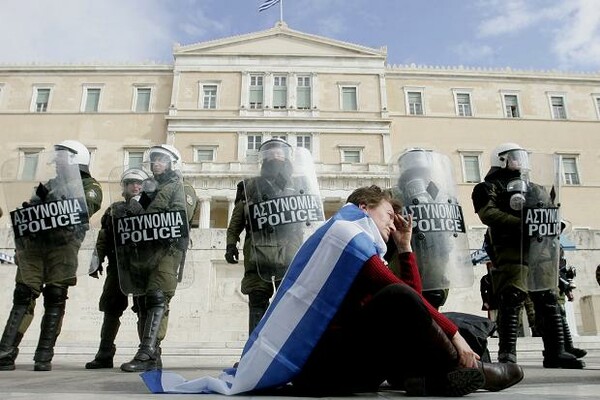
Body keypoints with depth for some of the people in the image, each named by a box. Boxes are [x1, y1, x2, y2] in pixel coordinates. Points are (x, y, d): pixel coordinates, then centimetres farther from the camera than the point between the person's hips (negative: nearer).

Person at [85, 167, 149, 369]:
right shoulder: (114, 209, 17)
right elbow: (103, 238, 14)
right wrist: (97, 262, 6)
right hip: (117, 264, 4)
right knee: (110, 308, 5)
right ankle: (105, 354, 13)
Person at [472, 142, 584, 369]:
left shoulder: (536, 188, 27)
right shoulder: (490, 187, 5)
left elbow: (551, 209, 30)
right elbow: (488, 213, -12)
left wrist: (553, 223, 6)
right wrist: (520, 224, -21)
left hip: (541, 250, 7)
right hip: (511, 250, -7)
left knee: (548, 301, 7)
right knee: (511, 300, -12)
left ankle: (555, 352, 15)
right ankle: (507, 354, -8)